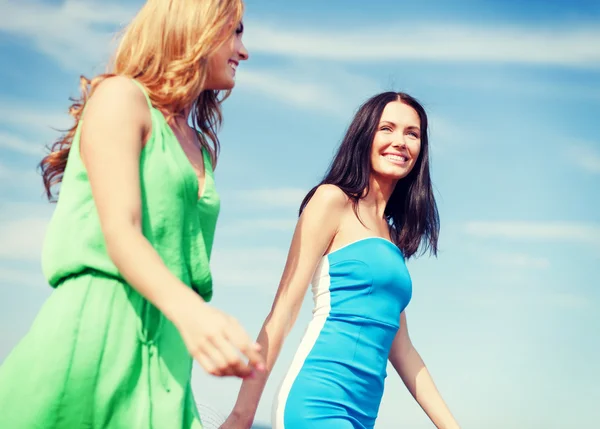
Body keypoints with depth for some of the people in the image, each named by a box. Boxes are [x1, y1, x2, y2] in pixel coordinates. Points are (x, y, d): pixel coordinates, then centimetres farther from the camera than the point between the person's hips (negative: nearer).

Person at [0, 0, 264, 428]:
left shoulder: (200, 147, 21)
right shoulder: (121, 96, -1)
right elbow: (120, 234, -14)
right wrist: (189, 311, -32)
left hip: (161, 359, 7)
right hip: (91, 336, -7)